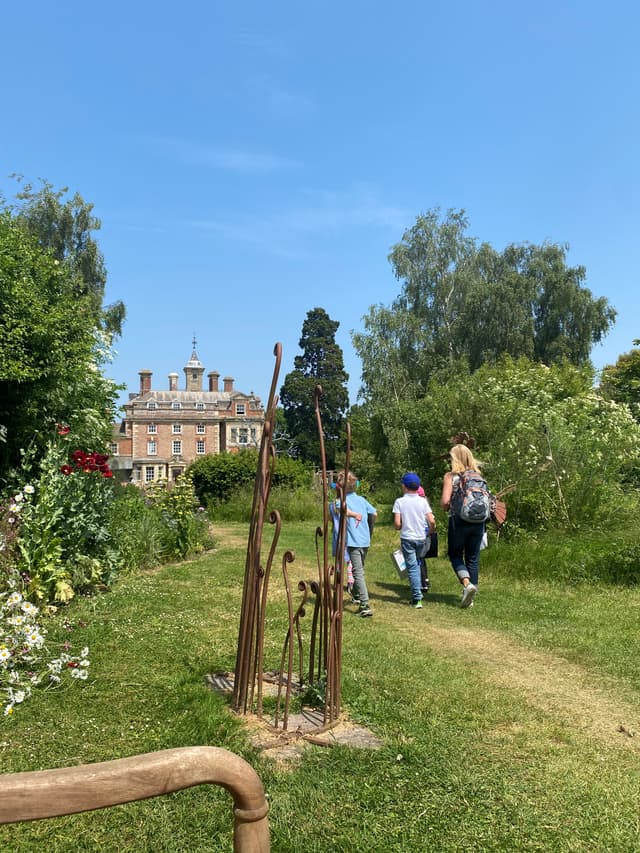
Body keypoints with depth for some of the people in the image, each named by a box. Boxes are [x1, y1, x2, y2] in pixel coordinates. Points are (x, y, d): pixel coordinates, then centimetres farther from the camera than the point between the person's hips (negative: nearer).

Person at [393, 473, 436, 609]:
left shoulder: (399, 501, -7)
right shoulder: (423, 501, -2)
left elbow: (397, 524, -12)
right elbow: (432, 522, -8)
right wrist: (431, 531, 13)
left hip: (407, 538, -3)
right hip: (421, 538, 3)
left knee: (412, 568, 1)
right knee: (417, 563, 24)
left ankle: (417, 599, -3)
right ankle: (418, 590, 24)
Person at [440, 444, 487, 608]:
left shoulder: (451, 476, -8)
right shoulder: (478, 475, 5)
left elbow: (445, 501, -15)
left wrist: (446, 508, 6)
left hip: (458, 521, -4)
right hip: (478, 521, 4)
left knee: (455, 554, 12)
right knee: (473, 558, 12)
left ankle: (467, 583, -12)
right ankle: (470, 597, 16)